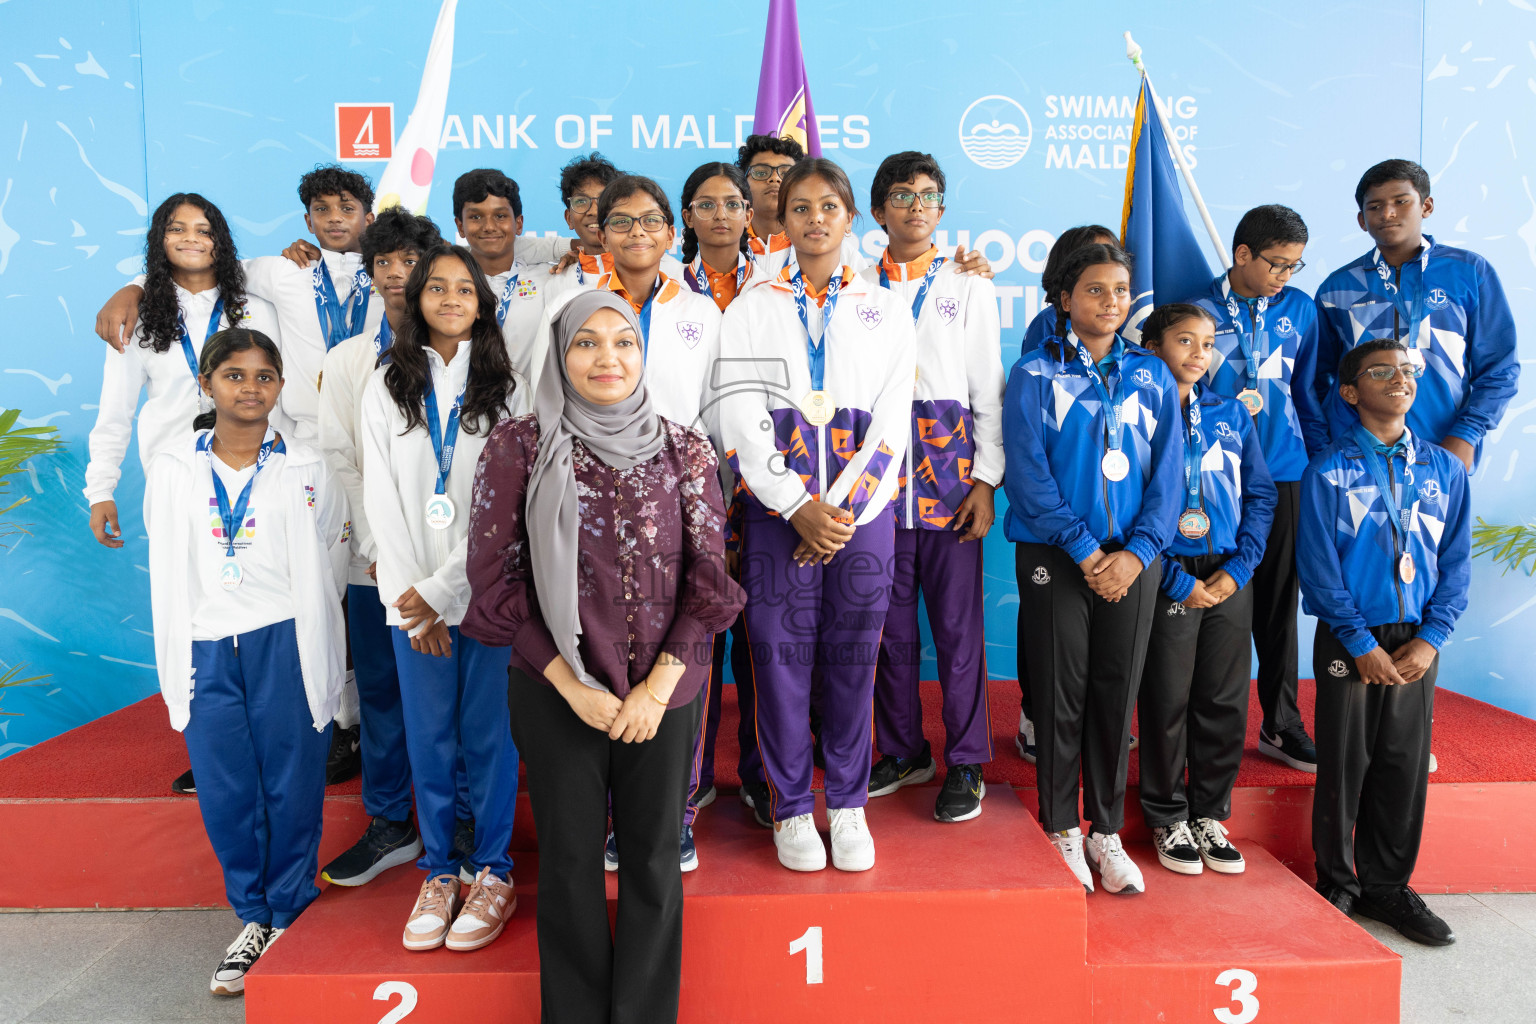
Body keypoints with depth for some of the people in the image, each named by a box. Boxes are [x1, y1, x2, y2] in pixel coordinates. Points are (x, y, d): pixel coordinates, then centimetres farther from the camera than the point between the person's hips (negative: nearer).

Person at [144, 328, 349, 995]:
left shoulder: (305, 469, 2)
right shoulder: (172, 470, 7)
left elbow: (331, 560, 8)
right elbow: (168, 570, 13)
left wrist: (302, 626, 9)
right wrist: (176, 667, 14)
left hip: (286, 646, -2)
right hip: (206, 652, 2)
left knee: (292, 785, 3)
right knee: (225, 791, 8)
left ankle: (290, 916, 21)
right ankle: (252, 918, 26)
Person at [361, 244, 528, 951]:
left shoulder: (505, 388, 3)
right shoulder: (385, 390, 8)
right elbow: (381, 499, 3)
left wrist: (440, 588, -10)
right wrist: (414, 601, -5)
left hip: (487, 587, -1)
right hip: (412, 593, 2)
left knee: (489, 730, 3)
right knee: (428, 735, 8)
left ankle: (493, 871, 17)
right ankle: (439, 871, 22)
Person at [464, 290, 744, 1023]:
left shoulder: (684, 451, 2)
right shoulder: (518, 447, -2)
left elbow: (707, 577, 1)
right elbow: (495, 578, -3)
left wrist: (659, 686, -8)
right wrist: (572, 686, -8)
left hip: (665, 693, 1)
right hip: (557, 695, -1)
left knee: (654, 861, 10)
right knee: (570, 861, 11)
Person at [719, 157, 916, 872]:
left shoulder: (886, 310, 11)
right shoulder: (752, 309, 8)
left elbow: (891, 420, 2)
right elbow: (741, 418, -2)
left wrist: (843, 510, -9)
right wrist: (798, 506, -12)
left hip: (863, 510, 1)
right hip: (777, 510, 0)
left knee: (853, 654, 5)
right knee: (781, 652, 2)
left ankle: (848, 804, 22)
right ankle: (790, 806, 18)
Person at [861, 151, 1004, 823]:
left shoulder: (968, 286, 10)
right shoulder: (856, 287, 12)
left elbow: (988, 388, 5)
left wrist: (987, 479, -4)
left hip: (950, 468, -1)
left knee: (957, 622, 0)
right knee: (889, 621, 7)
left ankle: (965, 764, 12)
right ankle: (902, 752, 23)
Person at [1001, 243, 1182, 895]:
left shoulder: (1152, 376, 10)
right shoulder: (1034, 375, 1)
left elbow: (1168, 472, 5)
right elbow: (1028, 473, -7)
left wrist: (1138, 552, -9)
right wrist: (1084, 550, -13)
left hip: (1132, 557, 3)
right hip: (1054, 554, -2)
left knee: (1117, 692, 7)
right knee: (1060, 691, 2)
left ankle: (1106, 831, 20)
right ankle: (1062, 828, 17)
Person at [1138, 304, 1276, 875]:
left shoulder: (1231, 414, 11)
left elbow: (1260, 496, 11)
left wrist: (1238, 568, -2)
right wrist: (1178, 581, -11)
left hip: (1230, 577, 4)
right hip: (1170, 578, -4)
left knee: (1225, 700, 9)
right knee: (1167, 700, 2)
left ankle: (1210, 815, 24)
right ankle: (1167, 819, 19)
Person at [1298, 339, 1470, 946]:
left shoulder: (1445, 468, 8)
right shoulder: (1329, 472, -3)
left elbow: (1456, 561, 6)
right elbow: (1319, 567, -6)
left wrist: (1430, 639, -5)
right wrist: (1362, 644, -11)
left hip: (1416, 644, 3)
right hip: (1349, 640, -3)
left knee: (1405, 766, 9)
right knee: (1344, 764, 4)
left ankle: (1387, 886, 24)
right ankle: (1337, 881, 20)